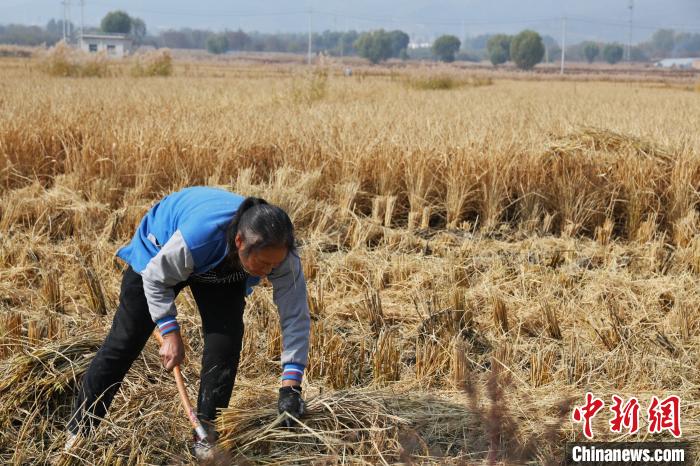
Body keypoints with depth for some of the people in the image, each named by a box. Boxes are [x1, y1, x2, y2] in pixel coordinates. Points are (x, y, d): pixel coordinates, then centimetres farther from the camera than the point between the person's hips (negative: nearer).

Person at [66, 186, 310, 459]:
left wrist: (291, 385, -35)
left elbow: (296, 317, -29)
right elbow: (155, 278, -26)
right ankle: (78, 433, 13)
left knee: (225, 343, -14)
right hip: (159, 253, -3)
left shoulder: (279, 252, -36)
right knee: (123, 344, 0)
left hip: (222, 271, 3)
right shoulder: (198, 235, -47)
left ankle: (206, 435, 2)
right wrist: (171, 335, -27)